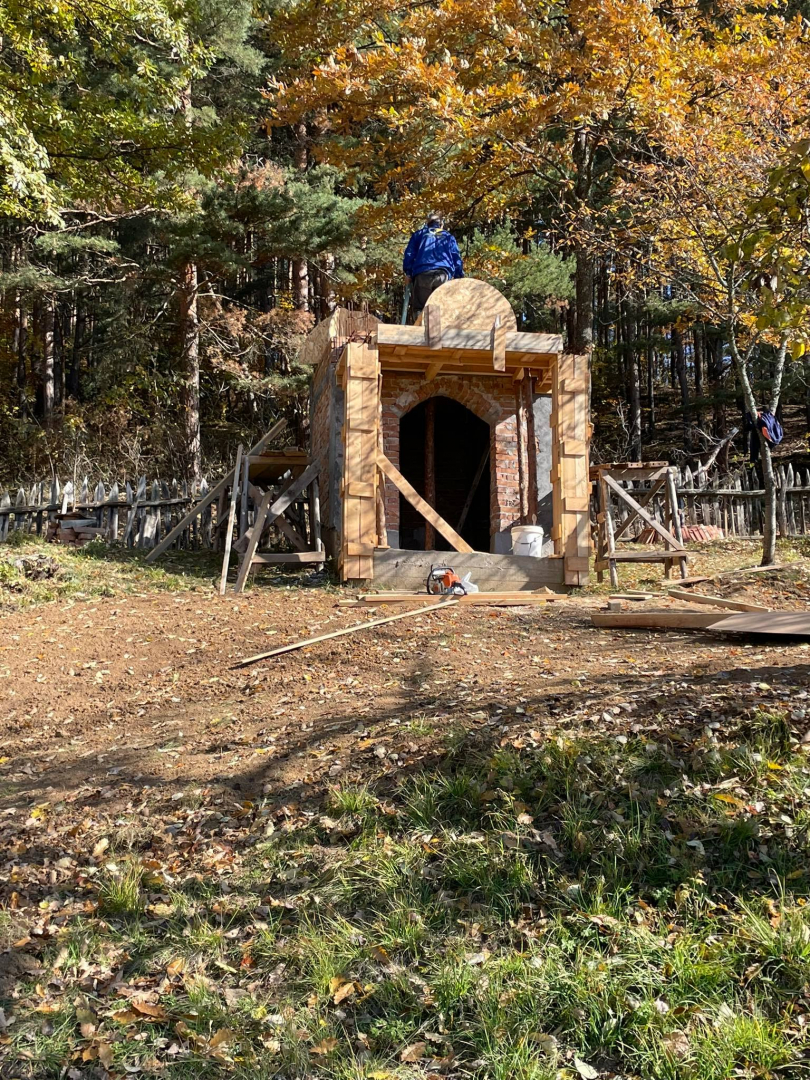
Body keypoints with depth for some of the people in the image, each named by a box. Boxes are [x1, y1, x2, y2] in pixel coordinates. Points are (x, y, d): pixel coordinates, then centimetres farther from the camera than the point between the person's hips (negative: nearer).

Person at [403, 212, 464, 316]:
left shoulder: (419, 234, 25)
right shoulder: (449, 237, 26)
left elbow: (409, 254, 14)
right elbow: (457, 259, 20)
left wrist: (408, 273, 14)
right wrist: (459, 278, 20)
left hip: (422, 274, 0)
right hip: (443, 273, 1)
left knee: (420, 307, 1)